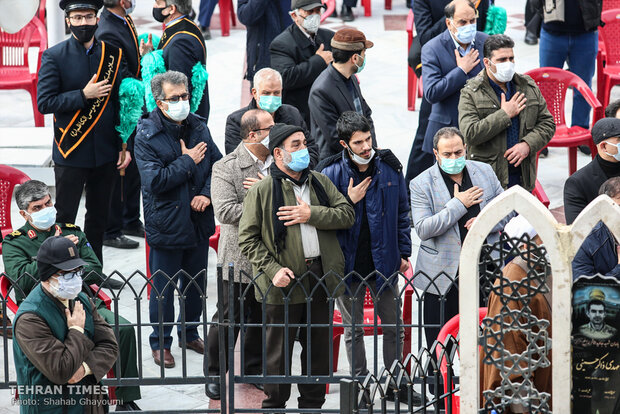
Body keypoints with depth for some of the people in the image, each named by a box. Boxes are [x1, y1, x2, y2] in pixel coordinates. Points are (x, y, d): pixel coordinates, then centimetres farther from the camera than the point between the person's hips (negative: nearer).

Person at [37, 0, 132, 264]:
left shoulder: (113, 54, 3)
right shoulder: (54, 57, -7)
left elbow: (122, 102, 6)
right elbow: (44, 103, -13)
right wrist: (84, 95, -19)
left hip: (105, 152, 4)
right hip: (71, 153, -4)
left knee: (99, 216, 14)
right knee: (64, 217, 2)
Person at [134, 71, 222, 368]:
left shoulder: (198, 127, 3)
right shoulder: (146, 135, -15)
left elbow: (217, 164, 8)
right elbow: (155, 180, -23)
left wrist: (207, 193, -9)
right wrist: (188, 161, -17)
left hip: (198, 221, 5)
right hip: (166, 225, -5)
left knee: (196, 282, 18)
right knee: (163, 287, 5)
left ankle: (190, 334, 36)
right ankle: (161, 343, 20)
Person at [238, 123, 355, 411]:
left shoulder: (320, 182, 10)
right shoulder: (261, 191, -5)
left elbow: (347, 214, 2)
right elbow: (248, 238, -6)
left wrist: (312, 214, -12)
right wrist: (273, 270, -17)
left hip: (320, 279, 5)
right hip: (284, 281, -5)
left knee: (318, 349, 13)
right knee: (278, 352, 3)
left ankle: (312, 404, 27)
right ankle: (274, 405, 17)